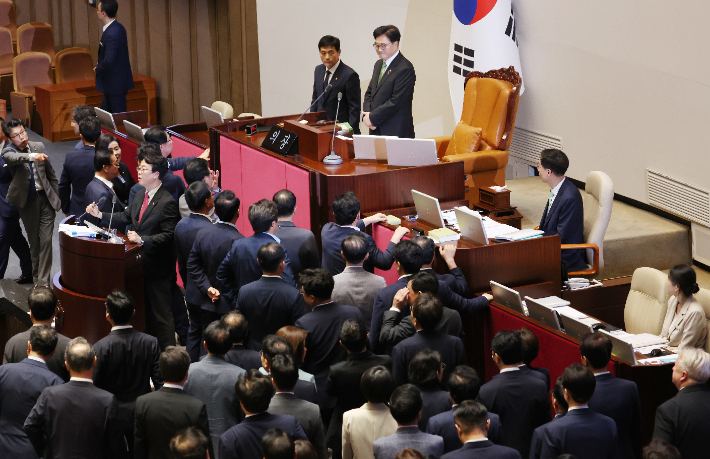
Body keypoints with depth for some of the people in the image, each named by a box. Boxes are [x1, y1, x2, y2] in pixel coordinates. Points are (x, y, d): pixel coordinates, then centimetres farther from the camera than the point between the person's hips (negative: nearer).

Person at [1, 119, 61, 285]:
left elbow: (50, 173, 12)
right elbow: (14, 158, -36)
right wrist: (33, 156, -54)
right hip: (27, 202, -1)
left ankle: (44, 281, -4)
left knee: (46, 240, -5)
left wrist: (58, 195, 13)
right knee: (33, 241, 10)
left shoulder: (38, 146, 2)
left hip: (46, 198, 2)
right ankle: (36, 274, 27)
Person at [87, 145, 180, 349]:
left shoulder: (167, 202, -21)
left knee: (161, 313, -1)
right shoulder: (142, 195, 7)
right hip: (141, 263, 9)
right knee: (146, 310, 21)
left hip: (157, 267, -9)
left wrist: (142, 239, -31)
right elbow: (126, 216, 16)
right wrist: (100, 215, 5)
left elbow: (168, 236, -23)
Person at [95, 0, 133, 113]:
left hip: (115, 84, -10)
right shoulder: (118, 27, 7)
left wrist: (97, 69, -9)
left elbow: (109, 60, -27)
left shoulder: (112, 33, -25)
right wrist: (100, 66, 9)